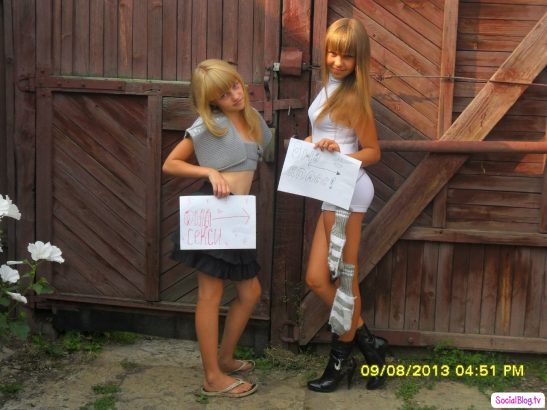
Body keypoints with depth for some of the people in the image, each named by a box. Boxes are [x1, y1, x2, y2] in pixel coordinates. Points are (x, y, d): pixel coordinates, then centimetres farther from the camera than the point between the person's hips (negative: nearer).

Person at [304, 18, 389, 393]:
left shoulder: (353, 97, -10)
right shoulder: (330, 89, 13)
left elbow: (373, 152, -8)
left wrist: (340, 155, -23)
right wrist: (310, 145, 5)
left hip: (348, 192, -9)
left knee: (344, 280, 3)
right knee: (317, 279, 9)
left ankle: (342, 359, 19)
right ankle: (367, 344, 20)